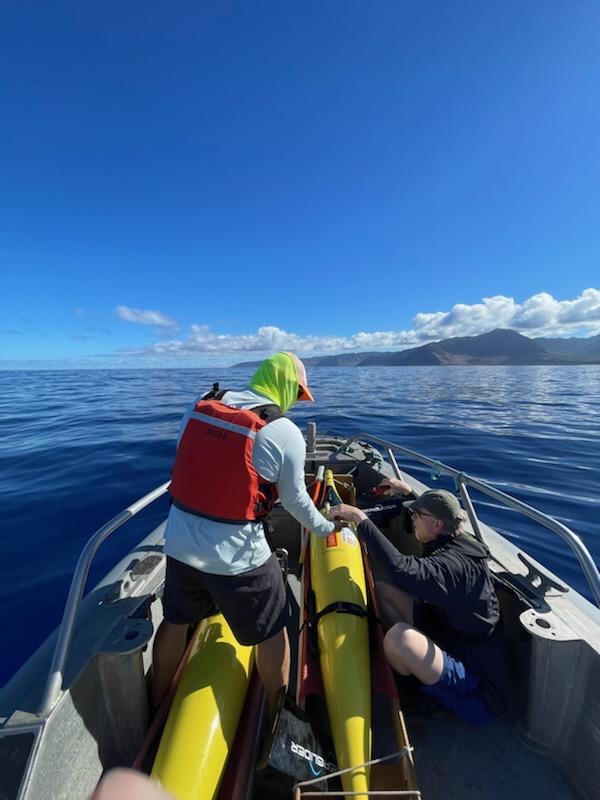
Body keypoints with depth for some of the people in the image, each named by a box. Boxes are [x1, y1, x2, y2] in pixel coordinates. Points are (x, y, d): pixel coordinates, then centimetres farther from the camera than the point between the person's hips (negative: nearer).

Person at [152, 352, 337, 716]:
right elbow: (295, 501, -7)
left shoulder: (199, 407, -2)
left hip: (180, 543, 6)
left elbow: (189, 466, 6)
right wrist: (326, 527, 12)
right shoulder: (286, 432, -16)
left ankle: (157, 703, 55)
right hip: (237, 556, -5)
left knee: (175, 622, 30)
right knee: (272, 632, 22)